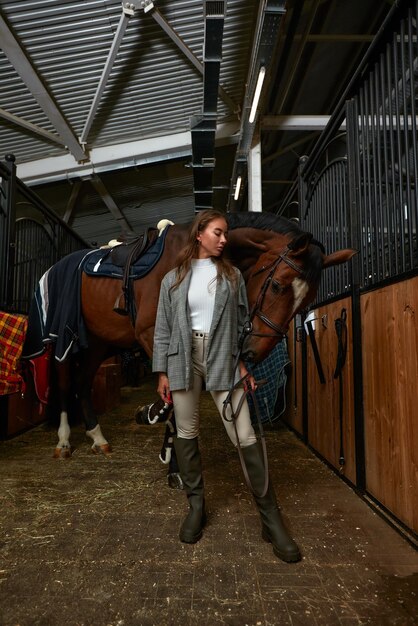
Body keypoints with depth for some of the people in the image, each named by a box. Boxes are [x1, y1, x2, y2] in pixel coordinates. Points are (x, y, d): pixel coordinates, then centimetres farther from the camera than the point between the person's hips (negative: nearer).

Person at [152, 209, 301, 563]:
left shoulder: (232, 276, 8)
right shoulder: (174, 279, 6)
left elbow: (242, 323, 7)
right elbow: (163, 329, 5)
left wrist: (244, 363, -1)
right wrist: (162, 371, 1)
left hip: (222, 359, 0)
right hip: (183, 358, 1)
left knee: (245, 437, -3)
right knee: (186, 434, 9)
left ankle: (270, 518, 9)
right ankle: (196, 506, 28)